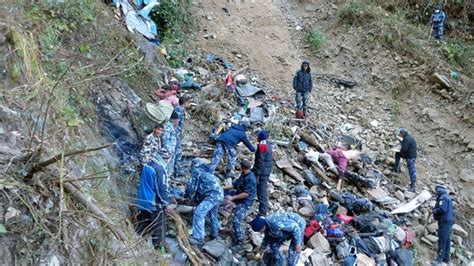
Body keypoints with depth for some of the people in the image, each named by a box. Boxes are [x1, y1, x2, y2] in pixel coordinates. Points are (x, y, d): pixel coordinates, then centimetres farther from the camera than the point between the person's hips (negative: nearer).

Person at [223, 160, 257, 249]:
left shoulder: (250, 179, -27)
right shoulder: (243, 175, 2)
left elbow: (246, 194, -29)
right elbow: (235, 184, 9)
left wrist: (232, 198, -25)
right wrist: (222, 188, 4)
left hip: (245, 202, -10)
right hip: (239, 194, 10)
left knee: (236, 221, -19)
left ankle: (240, 242, -11)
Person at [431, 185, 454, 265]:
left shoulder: (442, 198, -14)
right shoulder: (447, 197, 18)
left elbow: (442, 209, -26)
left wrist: (434, 210, -10)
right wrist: (435, 211, 11)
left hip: (444, 221, -10)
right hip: (449, 220, 10)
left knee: (442, 240, -9)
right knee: (447, 240, 14)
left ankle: (439, 259, -9)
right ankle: (446, 258, 20)